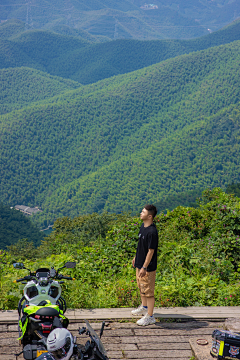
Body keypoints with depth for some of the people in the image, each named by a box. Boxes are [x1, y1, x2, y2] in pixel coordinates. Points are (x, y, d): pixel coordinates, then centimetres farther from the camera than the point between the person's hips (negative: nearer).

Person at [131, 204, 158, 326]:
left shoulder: (152, 232, -26)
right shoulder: (143, 226, 3)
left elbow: (151, 251, -24)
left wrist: (144, 267, -22)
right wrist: (136, 257, 23)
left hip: (148, 267, -10)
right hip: (140, 263, 10)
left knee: (148, 291, 0)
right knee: (141, 287, 25)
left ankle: (150, 316, 11)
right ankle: (144, 307, 45)